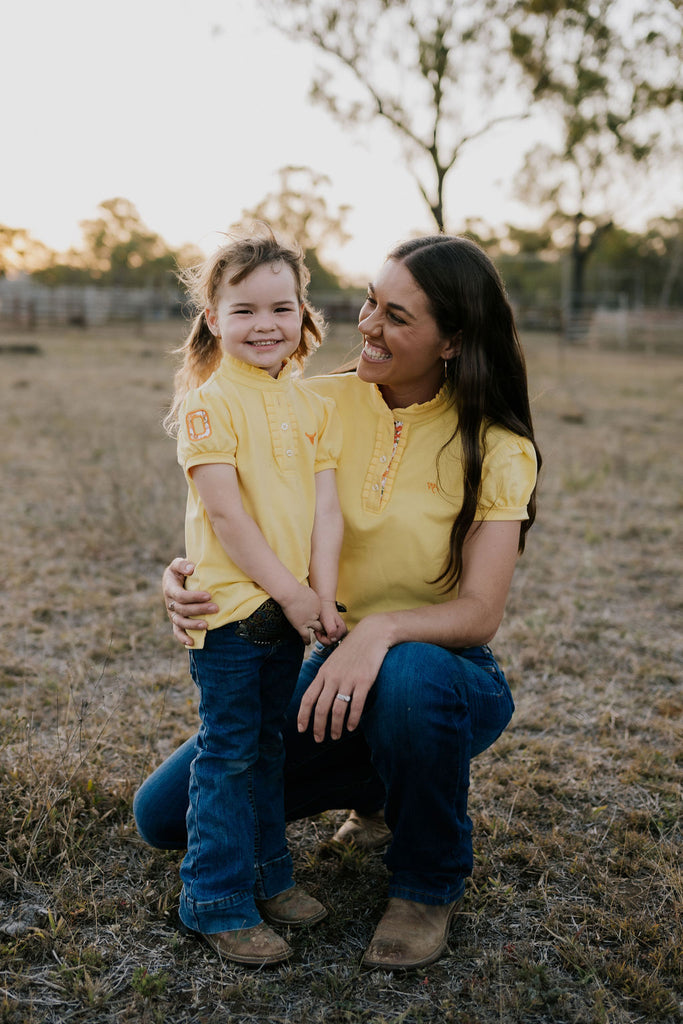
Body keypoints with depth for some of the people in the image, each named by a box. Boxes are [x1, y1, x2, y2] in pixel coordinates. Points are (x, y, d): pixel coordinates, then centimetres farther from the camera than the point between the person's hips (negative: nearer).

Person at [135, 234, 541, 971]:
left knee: (405, 676, -41)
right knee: (165, 814, -3)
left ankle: (429, 885, -8)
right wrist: (183, 577, -25)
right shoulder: (320, 406, -4)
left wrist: (381, 631, -40)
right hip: (335, 667, 4)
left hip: (443, 677, -3)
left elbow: (480, 612, -20)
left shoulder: (495, 449, -12)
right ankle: (377, 785, 19)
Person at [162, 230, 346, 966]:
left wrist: (321, 595, -10)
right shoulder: (209, 403, -11)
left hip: (292, 607, 6)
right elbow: (225, 513, -17)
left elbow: (325, 509, 1)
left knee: (266, 745, 19)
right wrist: (290, 593, -16)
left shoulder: (314, 408, 7)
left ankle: (267, 871, 33)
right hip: (230, 602, -6)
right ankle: (218, 900, 14)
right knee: (229, 753, 2)